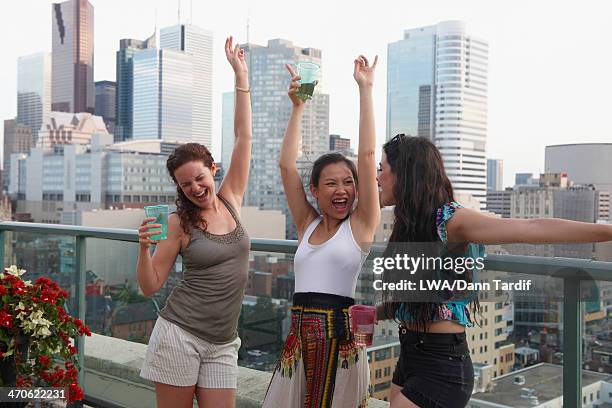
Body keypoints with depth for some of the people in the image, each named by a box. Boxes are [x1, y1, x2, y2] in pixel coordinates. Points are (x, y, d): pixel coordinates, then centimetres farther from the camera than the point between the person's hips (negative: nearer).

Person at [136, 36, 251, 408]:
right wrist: (144, 248, -20)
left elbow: (244, 137, 3)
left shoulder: (231, 201, 5)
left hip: (222, 345, 3)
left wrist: (241, 75, 3)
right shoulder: (179, 224, -4)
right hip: (179, 334, -3)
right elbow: (150, 286, -2)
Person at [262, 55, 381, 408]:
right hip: (299, 337, 4)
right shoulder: (307, 224, 10)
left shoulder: (361, 224, -1)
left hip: (340, 335, -4)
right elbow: (287, 165, 5)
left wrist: (366, 89, -5)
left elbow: (367, 155, -7)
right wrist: (297, 107, 3)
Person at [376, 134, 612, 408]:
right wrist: (377, 312, 2)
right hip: (411, 357, 8)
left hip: (440, 367, -8)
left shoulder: (449, 220, -17)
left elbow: (530, 229, -28)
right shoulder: (410, 225, 8)